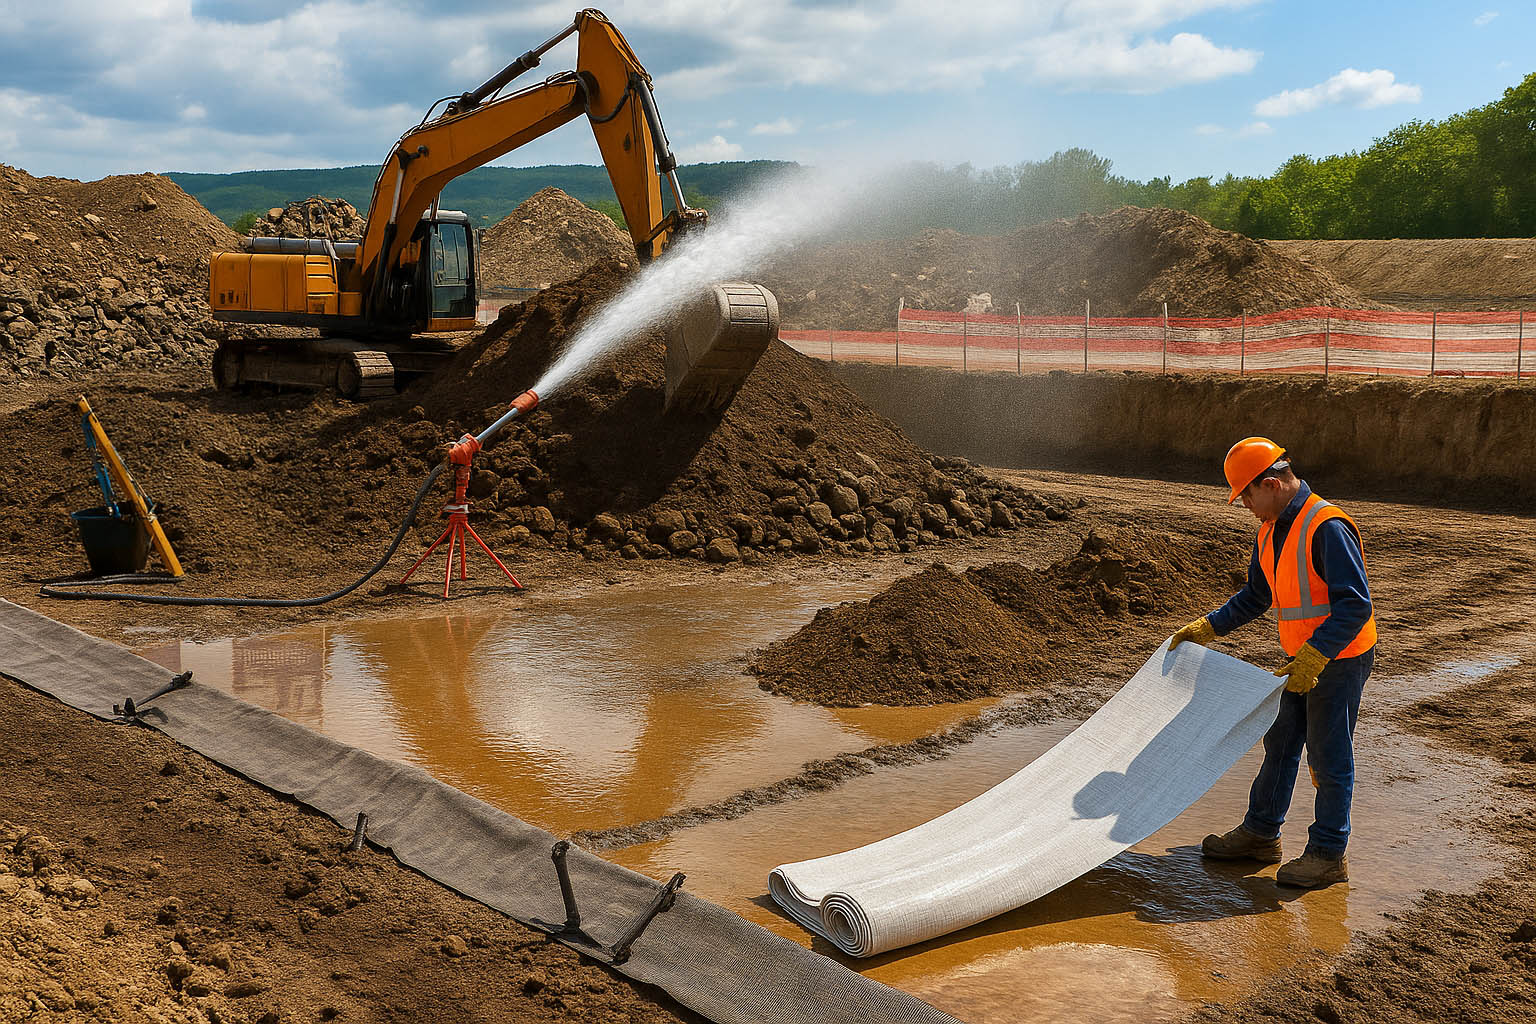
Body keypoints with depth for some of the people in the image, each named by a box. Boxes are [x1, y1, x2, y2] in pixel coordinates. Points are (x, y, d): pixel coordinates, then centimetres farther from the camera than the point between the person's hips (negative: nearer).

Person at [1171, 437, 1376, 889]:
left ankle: (1328, 855, 12)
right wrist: (1206, 628, 9)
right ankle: (1260, 834, 28)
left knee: (1329, 757, 0)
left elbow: (1355, 605, -27)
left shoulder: (1327, 527, -24)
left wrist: (1313, 659, -31)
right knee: (1280, 744, 15)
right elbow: (1257, 595, 17)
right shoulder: (1271, 528, 6)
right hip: (1303, 659, 9)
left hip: (1340, 659, -9)